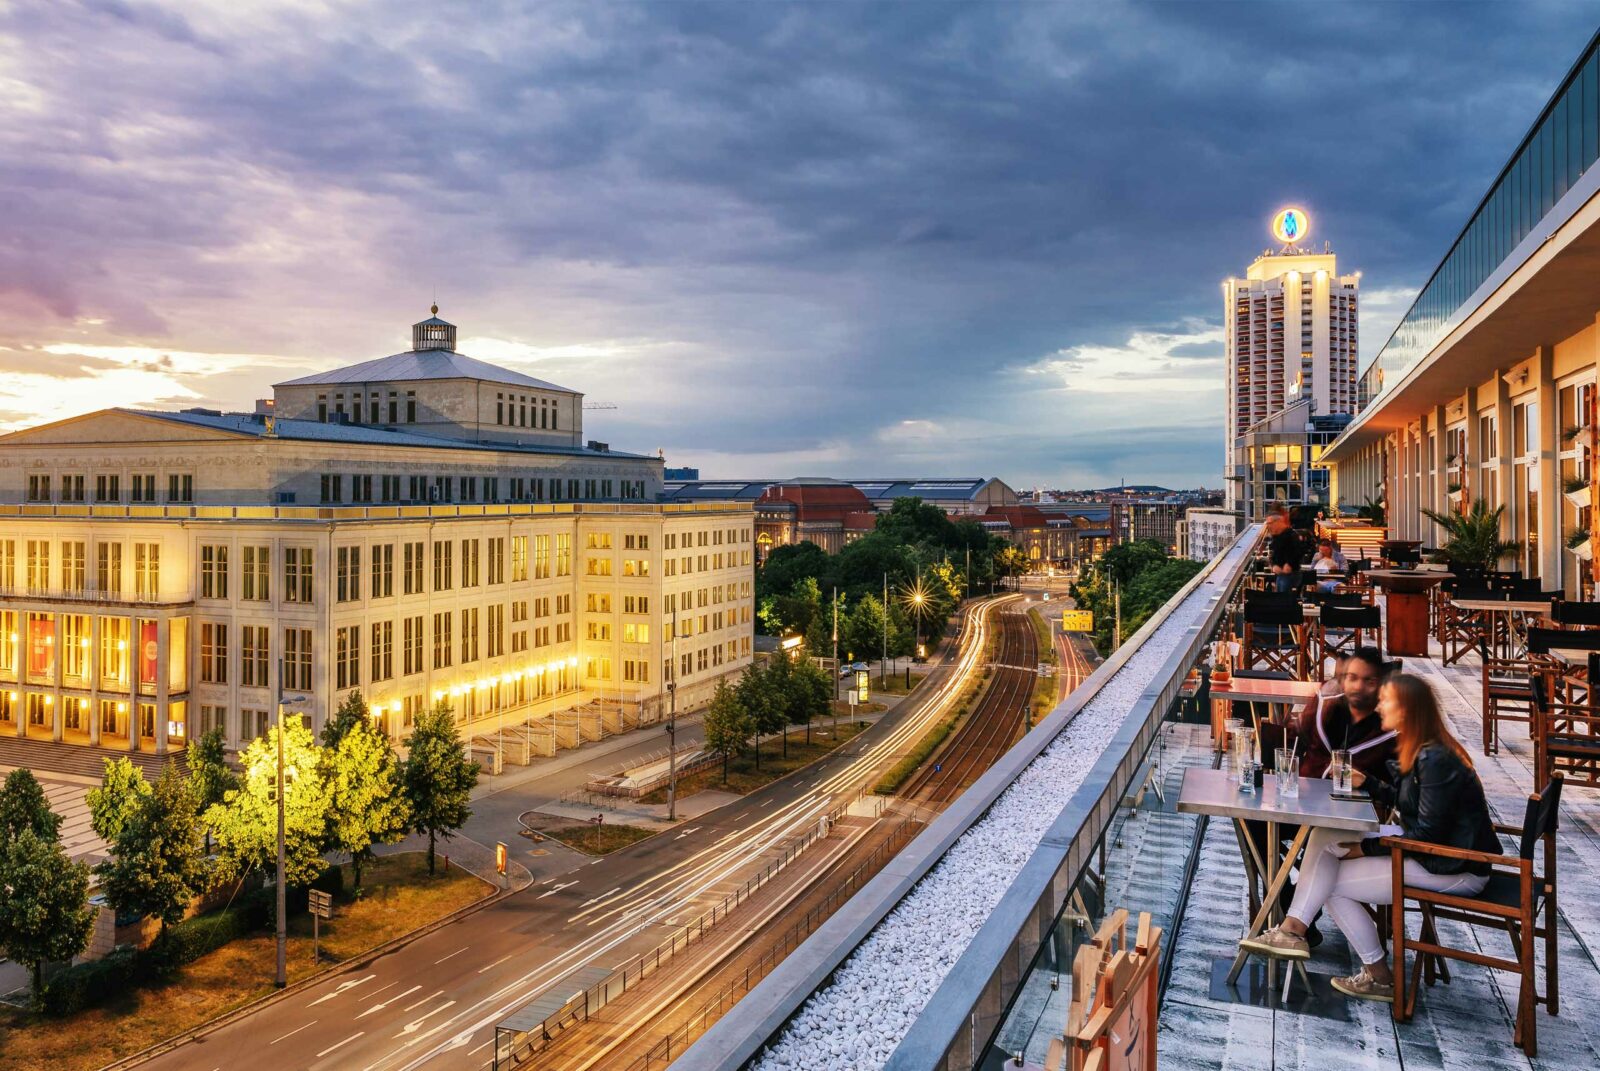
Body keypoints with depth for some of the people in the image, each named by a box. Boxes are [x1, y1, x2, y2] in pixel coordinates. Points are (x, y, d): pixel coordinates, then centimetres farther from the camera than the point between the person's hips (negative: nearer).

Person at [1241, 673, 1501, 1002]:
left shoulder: (1436, 761, -24)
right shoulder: (1416, 750, 6)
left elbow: (1428, 835, -24)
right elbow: (1403, 800, 18)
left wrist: (1368, 848, -16)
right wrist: (1365, 782, 2)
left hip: (1455, 868, -9)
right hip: (1426, 845, 9)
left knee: (1333, 884, -7)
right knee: (1325, 835, -5)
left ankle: (1380, 977, 12)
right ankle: (1293, 928, -12)